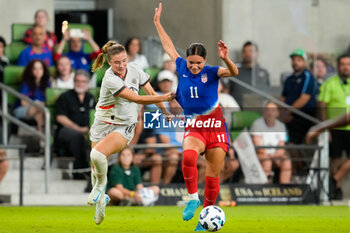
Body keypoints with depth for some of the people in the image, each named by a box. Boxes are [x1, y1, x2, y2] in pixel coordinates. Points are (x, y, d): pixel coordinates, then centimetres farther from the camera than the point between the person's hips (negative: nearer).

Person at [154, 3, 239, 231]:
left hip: (216, 128, -1)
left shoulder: (211, 72, -6)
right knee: (188, 156, -32)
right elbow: (169, 47, 18)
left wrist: (226, 59, -45)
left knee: (213, 177, 0)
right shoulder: (182, 68, 4)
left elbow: (233, 72, -24)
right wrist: (158, 23, 25)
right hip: (194, 129, 1)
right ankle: (193, 199, -18)